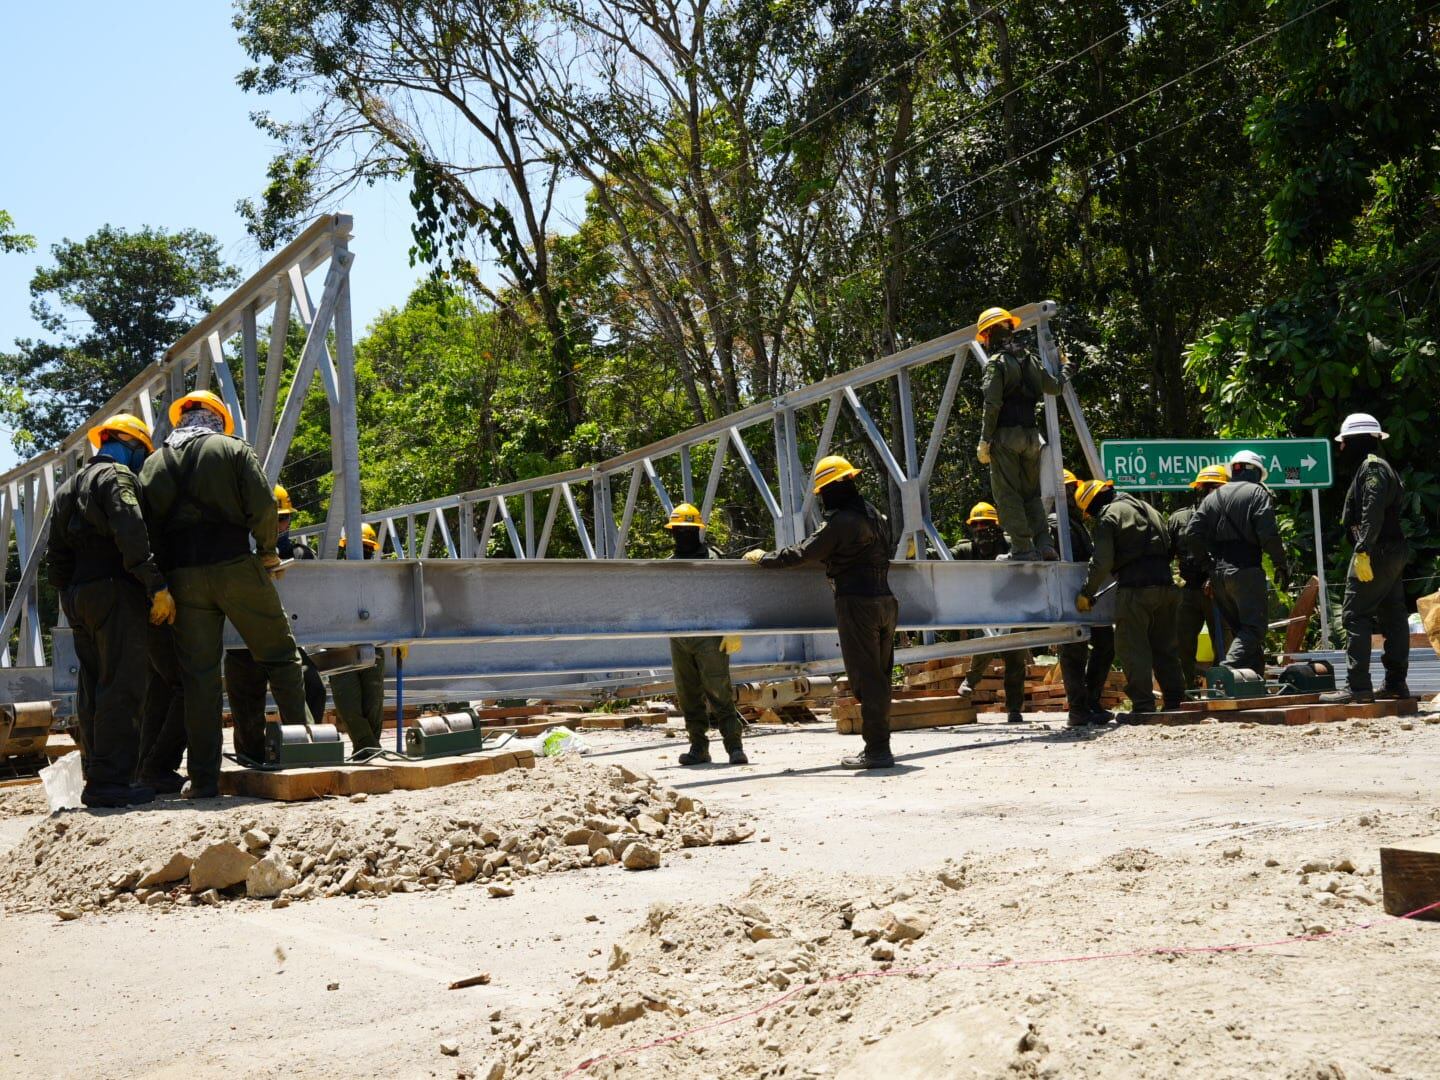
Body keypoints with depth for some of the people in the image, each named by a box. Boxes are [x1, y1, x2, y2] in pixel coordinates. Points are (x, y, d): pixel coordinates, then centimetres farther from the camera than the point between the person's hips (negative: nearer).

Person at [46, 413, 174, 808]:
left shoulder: (68, 488, 23)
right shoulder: (117, 477, -5)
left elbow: (56, 553, 22)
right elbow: (131, 535, -20)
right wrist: (157, 586, -22)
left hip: (79, 597, 9)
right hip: (116, 593, -9)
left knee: (93, 690, 11)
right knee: (122, 687, -10)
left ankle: (97, 776, 15)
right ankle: (109, 782, -14)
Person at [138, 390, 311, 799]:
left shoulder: (155, 462, 15)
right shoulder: (233, 448, 5)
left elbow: (146, 523, 9)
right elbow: (262, 505, -6)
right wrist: (267, 549, 9)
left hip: (182, 576, 3)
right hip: (234, 566, -3)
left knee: (198, 674, 3)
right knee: (279, 653, 9)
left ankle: (203, 777, 3)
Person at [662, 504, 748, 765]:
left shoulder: (711, 559, -2)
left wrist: (732, 632, -13)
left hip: (709, 636, -6)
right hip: (679, 639, 6)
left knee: (719, 693, -9)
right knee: (689, 696, 8)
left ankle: (734, 746, -9)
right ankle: (698, 747, 16)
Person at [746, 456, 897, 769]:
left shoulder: (839, 522, -13)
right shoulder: (874, 516, 14)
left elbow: (801, 554, -10)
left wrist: (763, 557, 4)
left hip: (857, 603, -8)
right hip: (885, 600, 9)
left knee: (865, 679, -5)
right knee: (880, 677, 12)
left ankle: (876, 750, -4)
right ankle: (880, 746, 16)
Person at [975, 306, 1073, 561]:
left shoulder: (996, 363, -7)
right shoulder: (1031, 361, 14)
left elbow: (992, 405, -15)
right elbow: (1056, 387, 29)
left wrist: (984, 440, -13)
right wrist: (1066, 367, 50)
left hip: (1006, 435, -7)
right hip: (1031, 434, 7)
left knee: (1007, 494, -3)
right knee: (1031, 493, 14)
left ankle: (1022, 549, -8)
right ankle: (1043, 544, 5)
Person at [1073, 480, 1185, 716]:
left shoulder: (1108, 515, -2)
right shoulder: (1148, 509, 23)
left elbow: (1102, 562, -10)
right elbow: (1167, 548, 22)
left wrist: (1086, 594, -3)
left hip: (1135, 589, -8)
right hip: (1165, 585, 8)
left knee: (1133, 648, -4)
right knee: (1164, 646, 14)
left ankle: (1143, 705, -8)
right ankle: (1175, 701, 15)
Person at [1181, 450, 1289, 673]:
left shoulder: (1213, 496, 16)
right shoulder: (1257, 492, 1)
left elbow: (1191, 535, 7)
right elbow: (1269, 534, -11)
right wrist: (1281, 564, -1)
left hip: (1218, 572, 6)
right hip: (1246, 569, -6)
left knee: (1238, 629, 13)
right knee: (1253, 627, -7)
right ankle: (1229, 667, -28)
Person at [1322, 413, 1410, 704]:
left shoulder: (1371, 466, -10)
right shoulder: (1383, 467, 21)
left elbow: (1373, 513, -22)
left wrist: (1363, 551, -26)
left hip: (1376, 552, -10)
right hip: (1394, 552, 10)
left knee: (1354, 615, -10)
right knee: (1392, 617, 11)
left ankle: (1357, 686, -13)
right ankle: (1396, 682, 17)